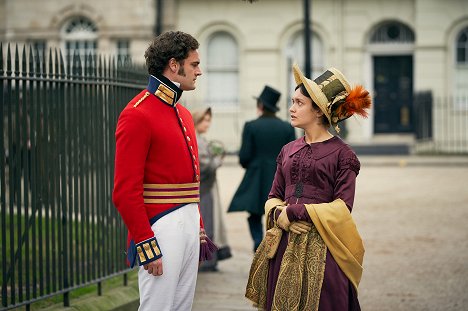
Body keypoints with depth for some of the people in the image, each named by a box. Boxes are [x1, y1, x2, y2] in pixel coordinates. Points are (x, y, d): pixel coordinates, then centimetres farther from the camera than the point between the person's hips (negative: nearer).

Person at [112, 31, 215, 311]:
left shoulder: (183, 114, 15)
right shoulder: (138, 114, -12)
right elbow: (126, 191, -17)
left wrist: (199, 229, 18)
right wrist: (147, 246, -19)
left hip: (190, 224, 9)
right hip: (161, 229, -9)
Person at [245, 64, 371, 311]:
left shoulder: (341, 153, -4)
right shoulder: (288, 151, 13)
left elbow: (342, 207, -9)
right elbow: (273, 197, 15)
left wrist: (295, 211, -11)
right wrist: (279, 215, -8)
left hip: (321, 249, -5)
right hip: (285, 247, 5)